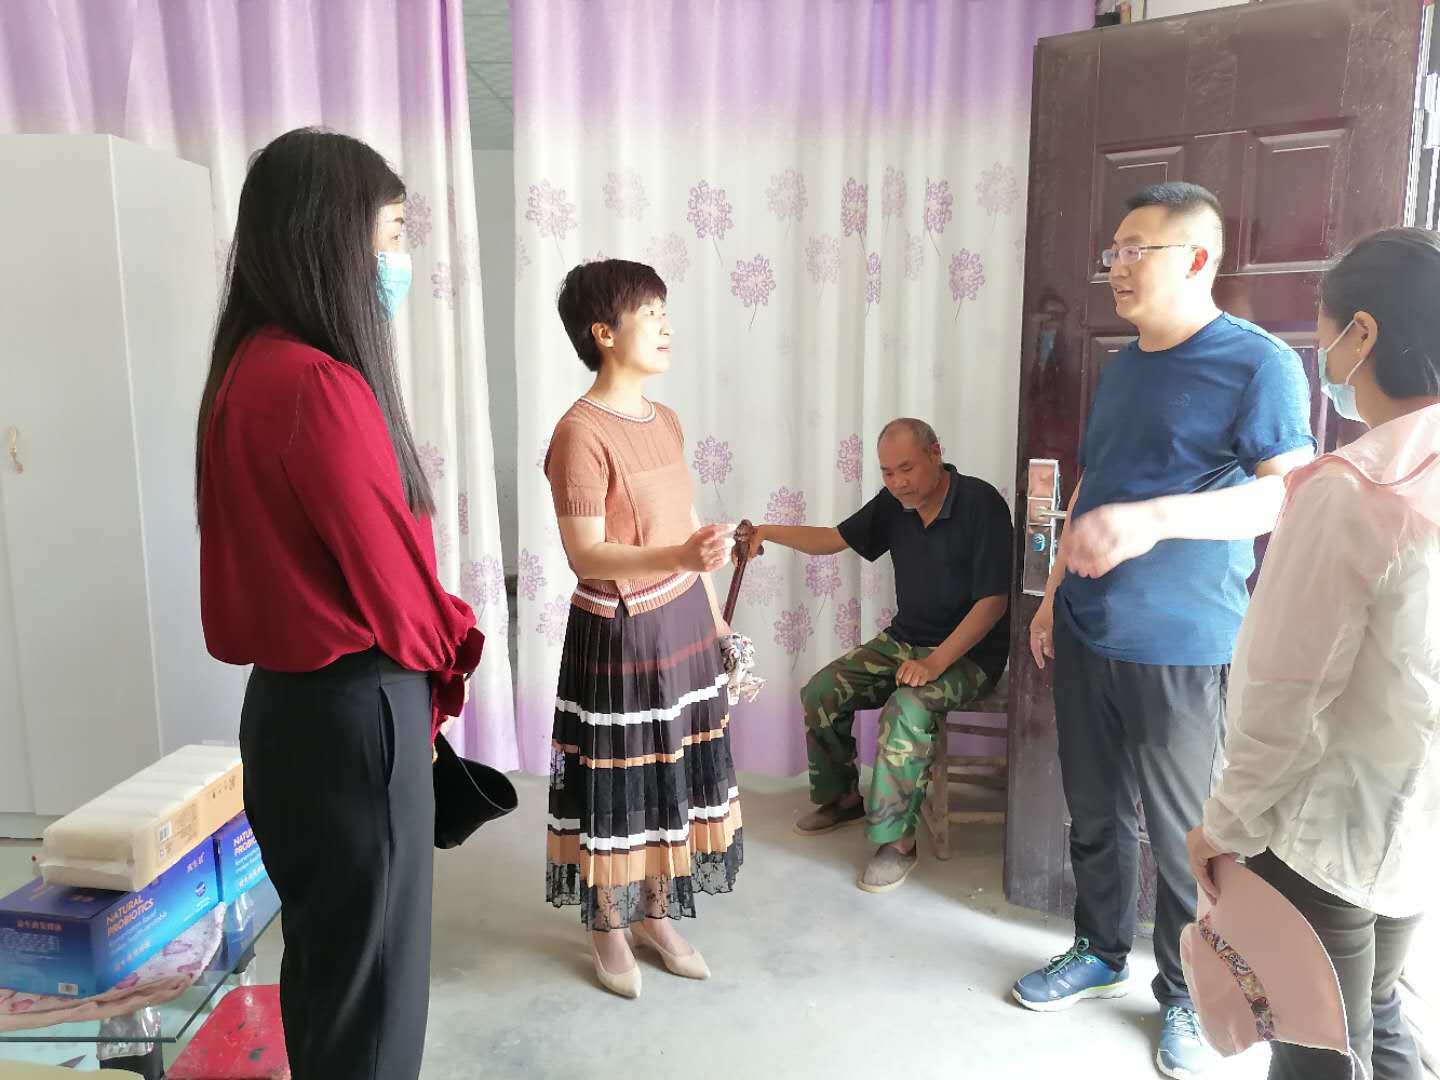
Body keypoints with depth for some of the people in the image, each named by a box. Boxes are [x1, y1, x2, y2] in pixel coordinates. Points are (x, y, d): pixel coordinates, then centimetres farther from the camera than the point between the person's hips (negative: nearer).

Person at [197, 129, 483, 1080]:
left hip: (298, 700, 9)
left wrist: (430, 630, 5)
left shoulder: (255, 367, 7)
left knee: (326, 965, 24)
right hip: (350, 712, -9)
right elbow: (388, 582, -17)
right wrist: (451, 644, 3)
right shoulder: (319, 386, -22)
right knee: (371, 986, 8)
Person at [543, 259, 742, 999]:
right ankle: (607, 927, 29)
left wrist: (715, 617, 14)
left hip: (683, 625, 8)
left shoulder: (665, 421, 8)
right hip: (620, 632, -7)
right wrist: (677, 558, -35)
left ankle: (655, 913, 35)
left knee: (673, 772, 16)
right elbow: (585, 555, -21)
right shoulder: (581, 432, -17)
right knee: (616, 780, 7)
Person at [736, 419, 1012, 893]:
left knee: (907, 710, -33)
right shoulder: (894, 503, 0)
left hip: (967, 653, -7)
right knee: (821, 692, -5)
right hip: (902, 640, 7)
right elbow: (835, 538, 8)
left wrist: (935, 662, -28)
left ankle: (897, 839, -17)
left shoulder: (981, 504, -20)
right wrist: (769, 532, -9)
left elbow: (993, 601, -21)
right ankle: (841, 797, 18)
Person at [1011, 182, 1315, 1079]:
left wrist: (1156, 517, -33)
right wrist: (1055, 594, 16)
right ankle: (1100, 954, 37)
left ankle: (1187, 997, 27)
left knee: (1181, 835, 7)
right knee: (1094, 811, 17)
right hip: (1086, 634, 7)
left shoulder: (1258, 363, -10)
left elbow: (1292, 493, -20)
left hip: (1181, 648, -6)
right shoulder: (1120, 368, 13)